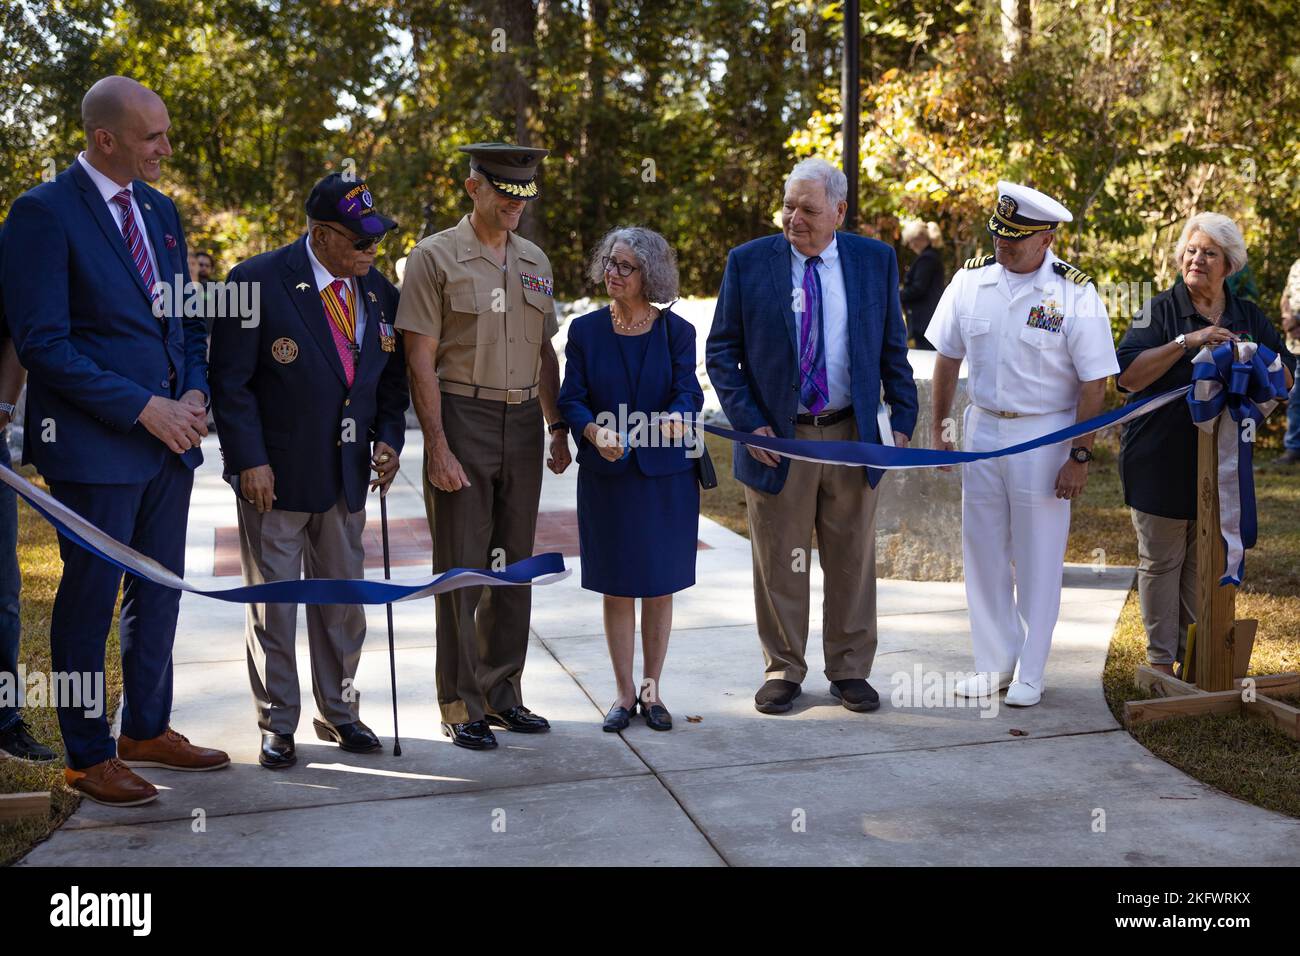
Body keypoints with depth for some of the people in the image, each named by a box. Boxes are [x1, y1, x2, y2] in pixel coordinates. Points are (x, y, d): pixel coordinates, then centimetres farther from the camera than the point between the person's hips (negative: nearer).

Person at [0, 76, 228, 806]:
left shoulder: (161, 210, 12)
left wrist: (194, 396, 0)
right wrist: (143, 408, -17)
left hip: (171, 438, 7)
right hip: (95, 444, -7)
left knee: (159, 590, 15)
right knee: (91, 596, 3)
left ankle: (147, 730, 30)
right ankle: (88, 755, 17)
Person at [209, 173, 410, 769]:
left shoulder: (379, 290, 3)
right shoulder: (257, 282, -13)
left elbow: (391, 377, 13)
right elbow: (230, 381, -12)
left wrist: (389, 436, -2)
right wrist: (250, 461, -16)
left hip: (346, 474, 5)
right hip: (275, 474, -4)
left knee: (344, 601, 13)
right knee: (272, 606, 6)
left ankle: (337, 712, 29)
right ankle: (277, 725, 21)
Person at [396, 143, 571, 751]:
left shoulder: (534, 262, 13)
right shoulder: (435, 257, -5)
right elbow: (420, 360, -9)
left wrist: (559, 427, 13)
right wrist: (437, 447, -14)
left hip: (523, 423, 6)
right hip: (462, 419, -5)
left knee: (514, 565, 10)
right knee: (462, 569, 0)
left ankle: (502, 694, 22)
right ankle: (460, 706, 10)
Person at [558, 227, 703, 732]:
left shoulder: (676, 330, 0)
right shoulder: (585, 330, 2)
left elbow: (689, 389, -12)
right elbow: (572, 398, -4)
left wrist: (677, 415, -36)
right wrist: (595, 433, -25)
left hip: (666, 474, 0)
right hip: (606, 476, 1)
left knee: (660, 587, 7)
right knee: (617, 589, 6)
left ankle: (652, 689, 22)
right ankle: (625, 692, 19)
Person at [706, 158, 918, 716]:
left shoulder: (876, 261, 2)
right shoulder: (748, 262, -3)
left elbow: (892, 348, 8)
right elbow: (721, 351, -1)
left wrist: (903, 420, 1)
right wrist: (750, 423, -10)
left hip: (852, 436, 1)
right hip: (777, 439, -1)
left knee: (852, 562, 10)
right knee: (779, 565, 8)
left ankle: (850, 670, 25)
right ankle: (783, 670, 23)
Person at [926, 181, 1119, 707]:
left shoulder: (1075, 294, -12)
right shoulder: (971, 280, -1)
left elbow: (1093, 384, -9)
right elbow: (948, 357, 10)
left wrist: (1079, 455, -11)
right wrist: (938, 424, 11)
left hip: (1044, 436, -4)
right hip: (981, 428, 4)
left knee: (1038, 559, 5)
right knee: (983, 550, 11)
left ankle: (1030, 673, 20)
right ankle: (994, 662, 26)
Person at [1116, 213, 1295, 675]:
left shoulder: (1250, 318, 9)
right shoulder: (1160, 311, -3)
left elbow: (1287, 377, 7)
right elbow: (1128, 376, -15)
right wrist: (1186, 342, -22)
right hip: (1161, 461, -3)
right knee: (1160, 562, 4)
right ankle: (1160, 660, 12)